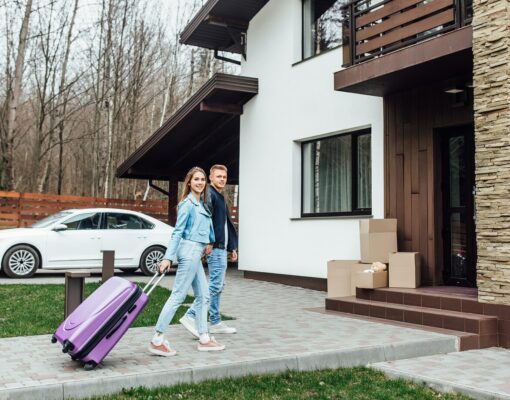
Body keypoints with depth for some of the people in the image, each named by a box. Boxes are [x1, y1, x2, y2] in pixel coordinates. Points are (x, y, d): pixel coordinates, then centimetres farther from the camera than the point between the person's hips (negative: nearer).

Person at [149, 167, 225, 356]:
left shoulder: (201, 204, 16)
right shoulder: (187, 204, -9)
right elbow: (177, 232, -14)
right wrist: (168, 257, -19)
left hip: (195, 253, 10)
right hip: (190, 251, -10)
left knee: (203, 296, 12)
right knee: (178, 296, -9)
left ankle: (204, 338, 19)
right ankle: (157, 340, -6)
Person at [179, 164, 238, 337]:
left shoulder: (221, 198, 21)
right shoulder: (209, 194, -9)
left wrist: (233, 246, 23)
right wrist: (208, 242, -29)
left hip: (222, 247, 10)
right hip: (215, 247, -10)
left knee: (218, 285, 12)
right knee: (215, 285, -12)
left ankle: (215, 322, 18)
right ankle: (191, 316, -10)